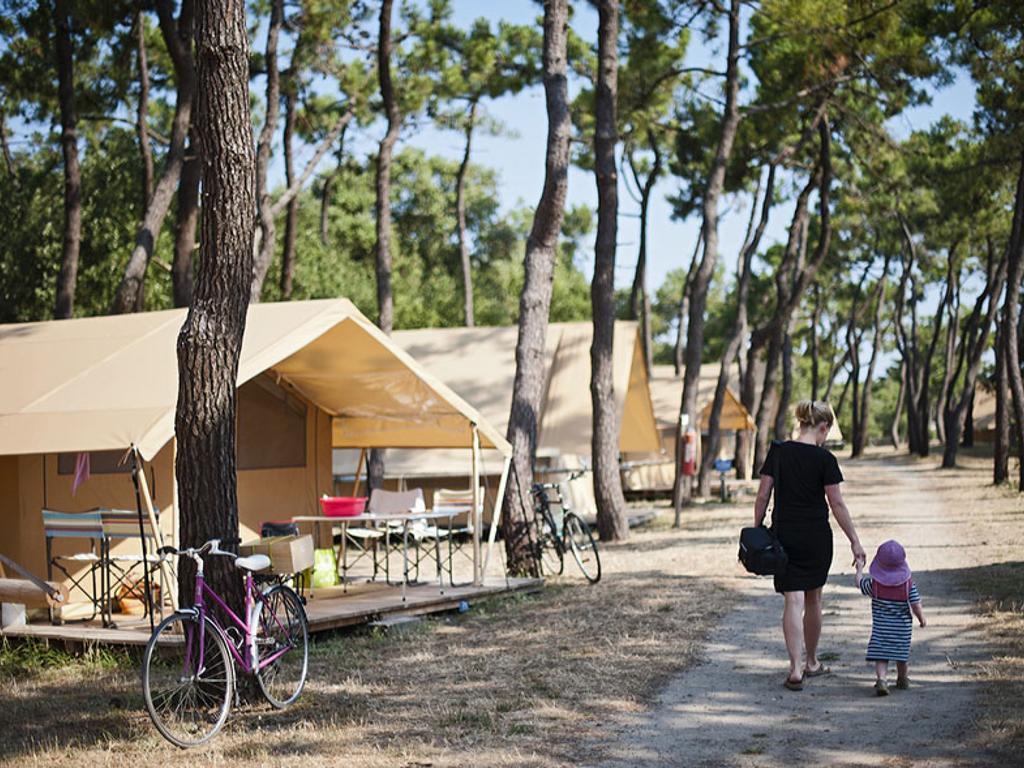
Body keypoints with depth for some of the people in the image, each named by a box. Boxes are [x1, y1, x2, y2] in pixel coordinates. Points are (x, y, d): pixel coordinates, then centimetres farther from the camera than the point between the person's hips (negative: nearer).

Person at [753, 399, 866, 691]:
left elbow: (763, 495, -2)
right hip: (816, 537, -1)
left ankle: (796, 669, -11)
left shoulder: (778, 451, -2)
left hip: (784, 535, 1)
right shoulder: (824, 459, -9)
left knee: (793, 601, -1)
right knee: (813, 600, 16)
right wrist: (855, 541, -2)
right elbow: (837, 505, -8)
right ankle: (812, 663, 30)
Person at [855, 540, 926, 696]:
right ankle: (902, 680, 34)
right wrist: (922, 619, 10)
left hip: (881, 628, -2)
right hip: (902, 627, 2)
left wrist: (859, 569, 25)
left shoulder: (874, 584, -10)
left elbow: (859, 583, 7)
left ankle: (881, 679, -23)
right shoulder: (909, 583, -9)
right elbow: (916, 606, -9)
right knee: (902, 655, 18)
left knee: (880, 655, -4)